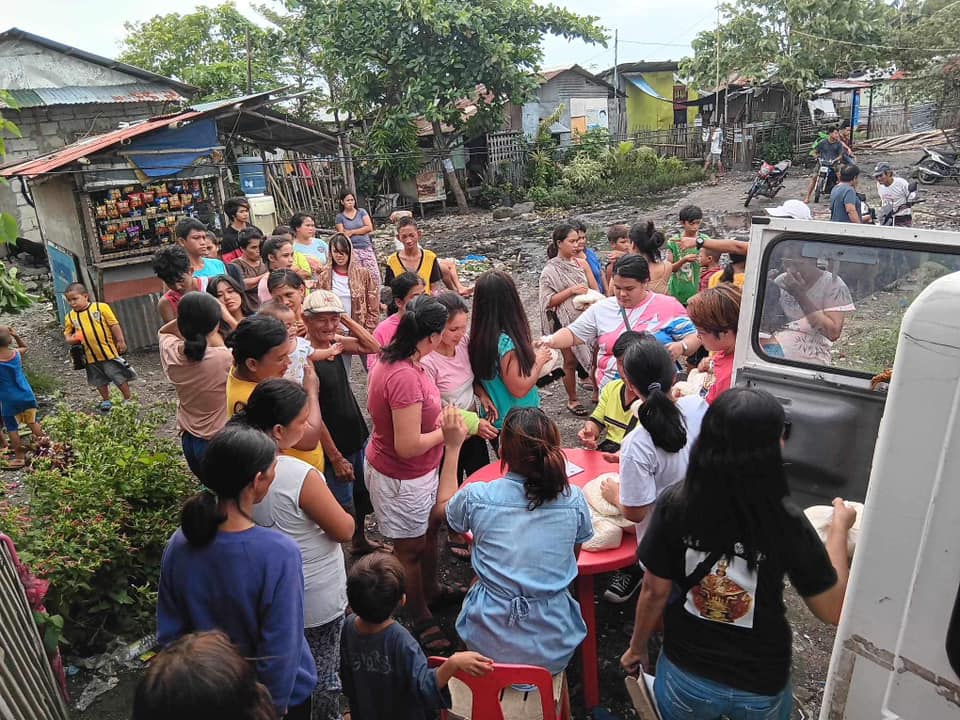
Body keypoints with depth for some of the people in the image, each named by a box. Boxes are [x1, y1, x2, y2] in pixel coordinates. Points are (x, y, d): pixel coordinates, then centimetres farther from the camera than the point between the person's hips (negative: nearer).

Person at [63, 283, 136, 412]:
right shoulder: (70, 317, 4)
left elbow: (114, 325, -6)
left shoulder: (101, 307, -8)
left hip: (109, 351, -4)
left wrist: (120, 341, -9)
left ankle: (128, 399, 17)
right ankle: (106, 401, 34)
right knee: (100, 381, 17)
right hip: (91, 356, 4)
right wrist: (72, 339, -10)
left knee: (120, 377, 3)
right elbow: (67, 335, 12)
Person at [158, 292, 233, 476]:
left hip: (189, 441, 6)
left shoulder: (170, 352, -10)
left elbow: (162, 331, 13)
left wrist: (190, 316, -1)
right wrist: (224, 314, -8)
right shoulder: (226, 358, -27)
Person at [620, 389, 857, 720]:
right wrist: (839, 528, 2)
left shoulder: (675, 505, -22)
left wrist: (637, 647, 7)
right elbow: (833, 610, -11)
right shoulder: (786, 521, -24)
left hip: (686, 673, 0)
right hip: (762, 685, 1)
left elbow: (654, 592, -11)